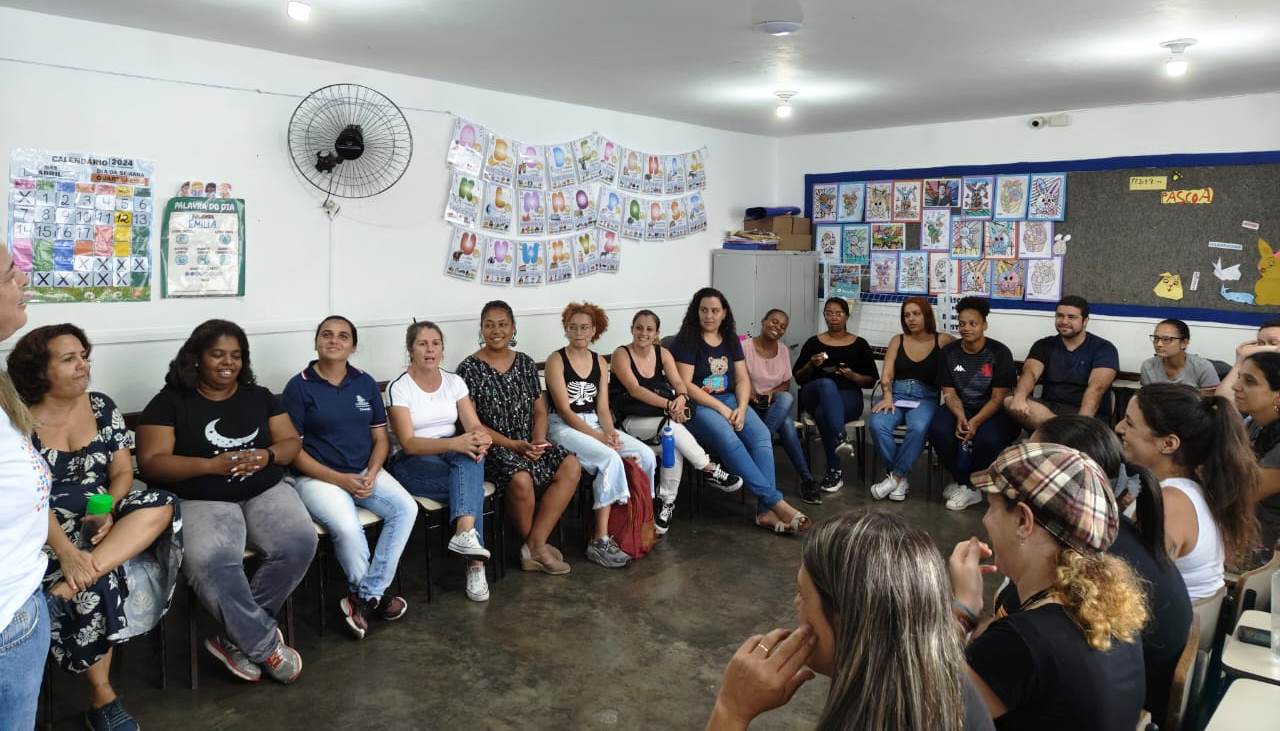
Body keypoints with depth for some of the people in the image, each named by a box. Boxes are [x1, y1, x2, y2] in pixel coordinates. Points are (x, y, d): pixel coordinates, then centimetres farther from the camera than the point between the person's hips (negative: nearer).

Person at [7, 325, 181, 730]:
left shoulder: (102, 406, 6)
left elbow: (122, 472, 6)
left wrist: (108, 512, -16)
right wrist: (67, 552, -28)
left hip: (103, 518, 4)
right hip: (51, 529, -4)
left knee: (161, 505, -26)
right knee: (98, 583, -30)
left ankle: (64, 592, -32)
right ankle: (102, 697, -13)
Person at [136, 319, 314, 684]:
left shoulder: (259, 397, 15)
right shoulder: (169, 402, 4)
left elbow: (292, 443, 13)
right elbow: (151, 463, -4)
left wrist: (267, 456, -10)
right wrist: (212, 465, -17)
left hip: (266, 492, 3)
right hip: (202, 501, -3)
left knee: (301, 544, -26)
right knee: (211, 564, -34)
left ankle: (238, 637, -10)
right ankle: (266, 645, -15)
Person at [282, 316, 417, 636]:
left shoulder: (366, 383, 9)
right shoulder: (299, 386, -4)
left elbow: (380, 437, 10)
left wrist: (372, 474, -10)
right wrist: (339, 479, -15)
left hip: (365, 472, 5)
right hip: (318, 476, -5)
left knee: (406, 508, -21)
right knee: (347, 527, -32)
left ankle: (364, 597, -11)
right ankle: (374, 593, -2)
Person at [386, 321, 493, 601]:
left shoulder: (454, 381, 6)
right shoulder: (398, 387, -9)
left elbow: (474, 425, -2)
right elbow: (409, 443, -19)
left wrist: (482, 438, -30)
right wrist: (454, 443, -36)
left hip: (456, 459, 4)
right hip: (413, 464, -4)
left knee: (471, 453, -34)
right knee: (472, 482, -32)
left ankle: (465, 533, -49)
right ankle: (475, 562, -34)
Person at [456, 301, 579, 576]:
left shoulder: (525, 363, 11)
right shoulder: (469, 368, -4)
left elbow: (540, 410, 13)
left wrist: (538, 440, -8)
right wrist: (512, 444, -16)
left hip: (528, 444, 6)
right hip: (492, 448, -5)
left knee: (571, 466, -19)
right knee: (521, 478, -34)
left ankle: (534, 546, -15)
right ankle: (536, 545, -6)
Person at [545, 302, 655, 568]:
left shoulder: (600, 363, 13)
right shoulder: (556, 360, -4)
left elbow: (603, 408, 8)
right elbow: (565, 410, -11)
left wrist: (610, 432, -13)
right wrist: (597, 436, -19)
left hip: (595, 424, 6)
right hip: (563, 427, -6)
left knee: (646, 455, -16)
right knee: (610, 459, -32)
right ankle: (600, 540, -26)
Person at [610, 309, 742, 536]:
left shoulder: (663, 353, 10)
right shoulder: (621, 355, -6)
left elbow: (678, 383, -3)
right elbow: (635, 390, -19)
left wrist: (681, 398, -29)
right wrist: (669, 404, -30)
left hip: (662, 419, 4)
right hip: (631, 421, -4)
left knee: (674, 442, -31)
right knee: (672, 426, -34)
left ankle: (666, 504, -21)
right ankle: (710, 469, -23)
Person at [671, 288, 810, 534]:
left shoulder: (731, 339, 14)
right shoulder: (687, 340, -3)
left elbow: (742, 379, 11)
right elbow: (685, 385, -11)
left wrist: (741, 408, -10)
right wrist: (722, 409, -16)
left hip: (730, 401, 5)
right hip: (697, 406, -5)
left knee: (762, 435, -24)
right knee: (728, 439, -34)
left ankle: (765, 511, -30)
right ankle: (776, 502, -33)